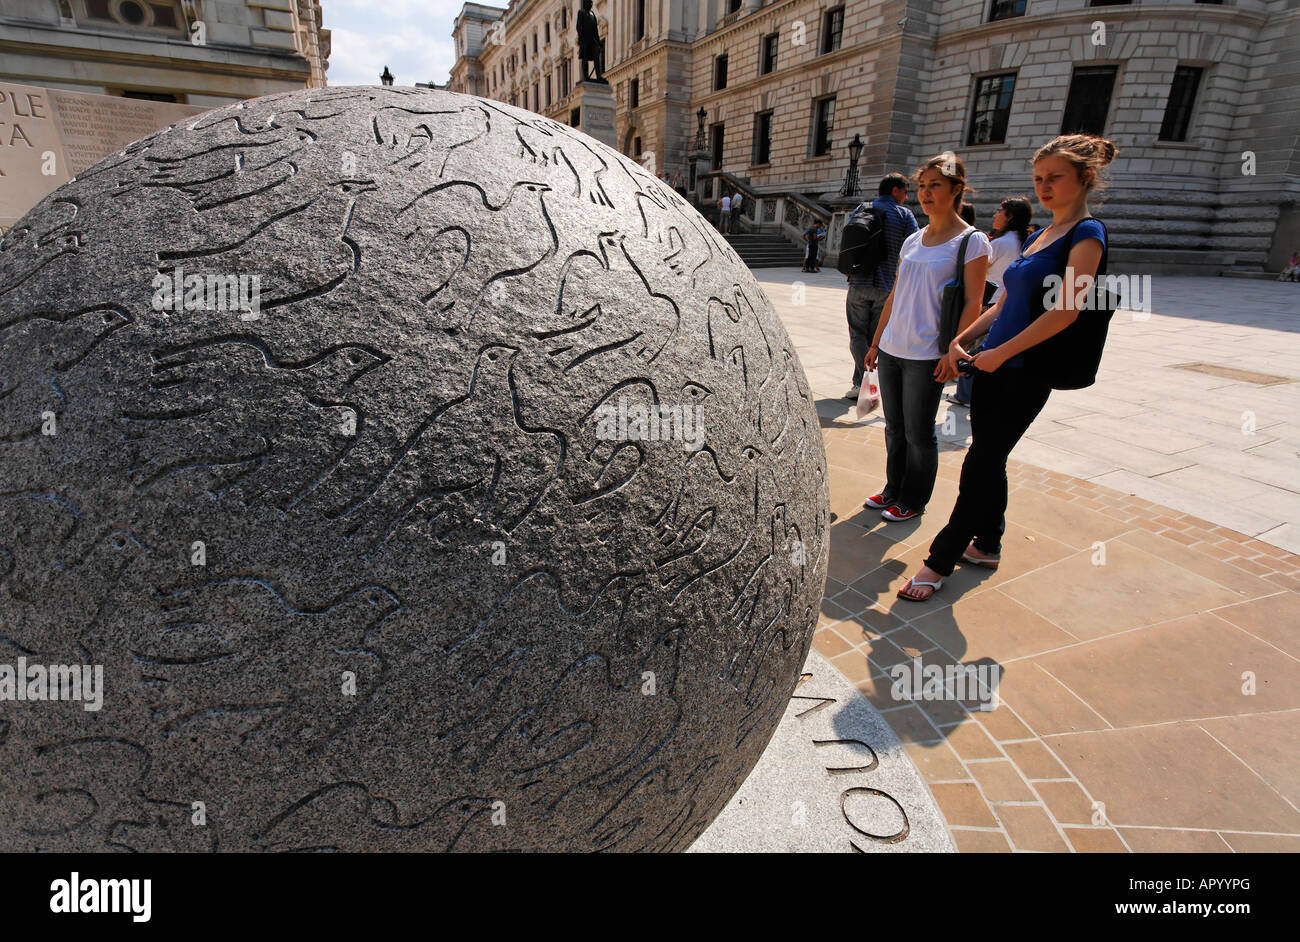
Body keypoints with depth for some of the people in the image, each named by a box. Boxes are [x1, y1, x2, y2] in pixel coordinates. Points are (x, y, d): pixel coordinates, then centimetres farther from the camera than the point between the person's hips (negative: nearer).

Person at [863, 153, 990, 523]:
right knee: (894, 427, 14)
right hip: (891, 350, 6)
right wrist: (876, 342, 14)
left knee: (918, 434, 2)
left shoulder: (972, 241, -4)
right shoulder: (912, 241, 13)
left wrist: (953, 350, -17)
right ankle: (893, 490, 29)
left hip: (927, 355, -6)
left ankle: (913, 501, 18)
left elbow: (973, 303, -9)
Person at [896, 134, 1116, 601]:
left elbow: (1066, 309, -19)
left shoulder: (1086, 234, -8)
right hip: (993, 365, 8)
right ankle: (987, 545, 29)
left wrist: (1000, 352, -17)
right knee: (988, 461, 14)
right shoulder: (1036, 237, 16)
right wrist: (961, 339, 5)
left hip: (1026, 371, -8)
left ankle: (940, 562, 2)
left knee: (980, 465, -5)